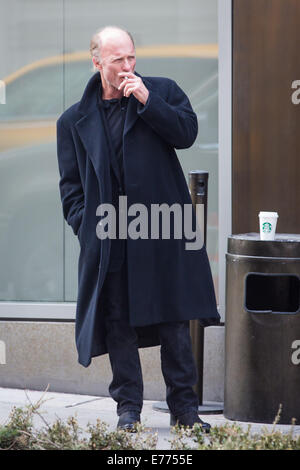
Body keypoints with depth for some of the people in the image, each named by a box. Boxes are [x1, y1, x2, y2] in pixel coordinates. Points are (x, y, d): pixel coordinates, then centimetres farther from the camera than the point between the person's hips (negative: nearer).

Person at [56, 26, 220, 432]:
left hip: (163, 232, -1)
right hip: (109, 240, 1)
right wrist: (83, 223, -3)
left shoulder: (162, 91, 6)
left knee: (174, 321, 3)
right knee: (117, 323, 3)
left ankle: (183, 406, 12)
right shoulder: (75, 120, 8)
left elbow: (187, 132, -8)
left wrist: (148, 101, -14)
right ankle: (128, 407, 13)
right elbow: (71, 184, 10)